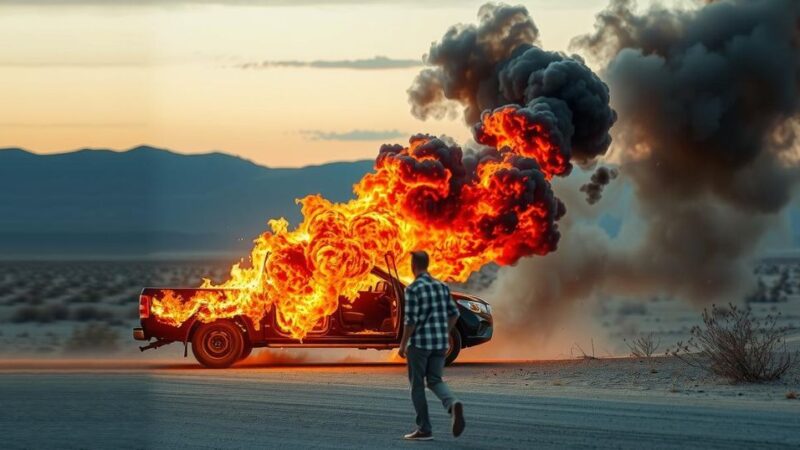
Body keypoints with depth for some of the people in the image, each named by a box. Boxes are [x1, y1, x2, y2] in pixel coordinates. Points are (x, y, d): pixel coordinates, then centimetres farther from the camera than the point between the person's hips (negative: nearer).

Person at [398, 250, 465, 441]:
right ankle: (453, 404, -19)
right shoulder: (441, 286, 9)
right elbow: (454, 313, 11)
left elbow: (411, 320, -15)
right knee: (434, 381, 12)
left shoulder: (413, 289, -12)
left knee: (417, 385, 7)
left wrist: (403, 344, -6)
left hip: (420, 342, -6)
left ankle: (424, 429, 6)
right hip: (440, 342, 6)